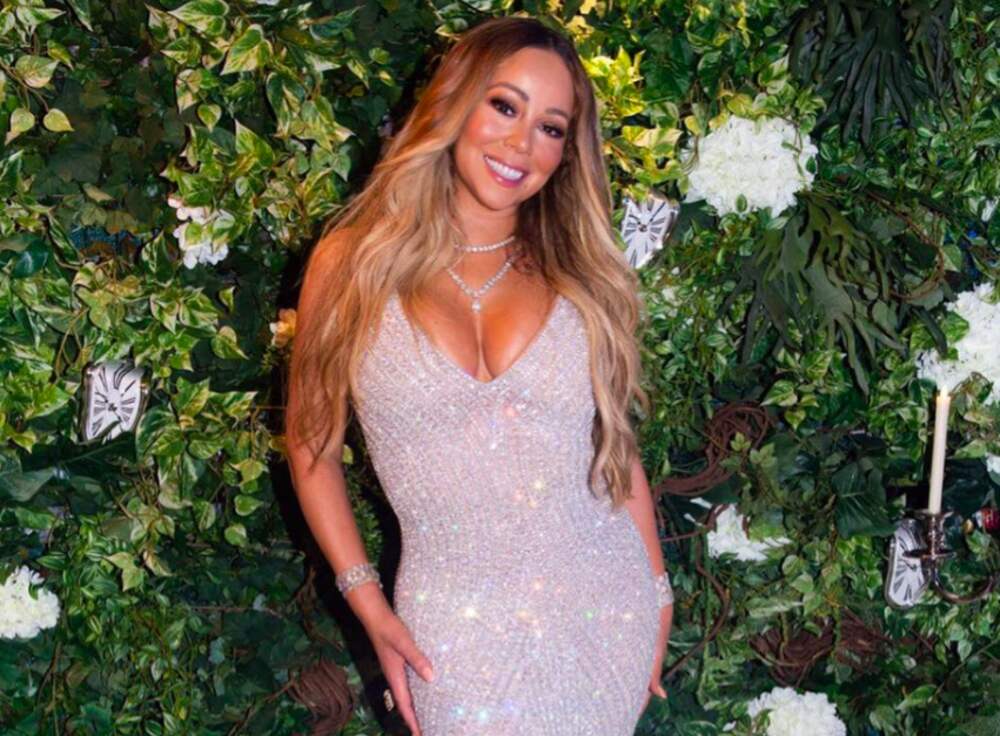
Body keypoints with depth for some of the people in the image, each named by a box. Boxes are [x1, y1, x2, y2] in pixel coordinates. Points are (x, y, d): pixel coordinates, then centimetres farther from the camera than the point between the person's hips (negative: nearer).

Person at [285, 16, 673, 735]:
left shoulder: (579, 277, 6)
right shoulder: (353, 263, -1)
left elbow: (618, 450, 11)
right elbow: (312, 445, 4)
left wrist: (658, 595, 8)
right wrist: (369, 605, -2)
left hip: (608, 612, 2)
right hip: (460, 633, -2)